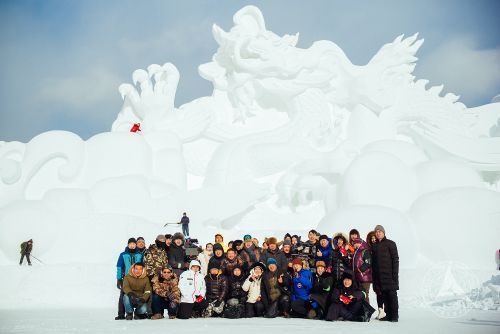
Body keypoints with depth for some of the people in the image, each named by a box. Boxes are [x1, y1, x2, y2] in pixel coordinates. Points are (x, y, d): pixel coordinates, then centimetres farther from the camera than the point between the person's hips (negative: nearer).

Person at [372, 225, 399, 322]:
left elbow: (395, 259, -6)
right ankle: (388, 315, 11)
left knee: (392, 294, -5)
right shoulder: (375, 246, 14)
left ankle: (394, 316, -2)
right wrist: (373, 275, 8)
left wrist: (395, 273, -13)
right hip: (379, 276, 5)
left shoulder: (390, 244, -1)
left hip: (389, 274, -5)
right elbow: (373, 261, 15)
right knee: (384, 296, 6)